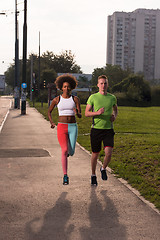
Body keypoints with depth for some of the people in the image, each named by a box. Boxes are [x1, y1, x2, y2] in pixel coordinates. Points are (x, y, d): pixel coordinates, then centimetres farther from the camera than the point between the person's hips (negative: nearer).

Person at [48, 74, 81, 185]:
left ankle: (66, 153, 38)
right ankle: (65, 176, -9)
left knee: (71, 153, -2)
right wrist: (52, 122, 2)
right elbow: (49, 111, 17)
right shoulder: (57, 99, 3)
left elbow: (80, 115, -2)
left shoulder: (75, 99, 2)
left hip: (73, 127, 1)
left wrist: (77, 113, -26)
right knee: (64, 150, -17)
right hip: (61, 127, -1)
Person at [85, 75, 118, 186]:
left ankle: (103, 169, 18)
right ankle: (93, 175, 30)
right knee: (95, 154, 8)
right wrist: (97, 113, -18)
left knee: (108, 153, -14)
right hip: (96, 128, -1)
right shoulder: (93, 97, -1)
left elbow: (115, 109, 25)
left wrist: (114, 116, 4)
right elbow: (86, 113, 0)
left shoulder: (112, 98, 6)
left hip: (108, 129, 1)